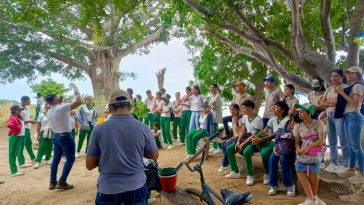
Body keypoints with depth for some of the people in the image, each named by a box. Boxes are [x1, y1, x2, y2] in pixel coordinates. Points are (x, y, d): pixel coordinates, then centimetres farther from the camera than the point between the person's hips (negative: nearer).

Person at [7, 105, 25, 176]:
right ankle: (14, 171, 2)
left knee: (15, 154, 16)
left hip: (19, 137, 10)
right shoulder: (13, 118, -15)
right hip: (15, 137, -10)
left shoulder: (18, 118, 14)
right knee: (12, 154, -2)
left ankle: (14, 170, 26)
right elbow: (9, 125, -32)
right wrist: (15, 129, -20)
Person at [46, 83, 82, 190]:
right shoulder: (62, 108, -18)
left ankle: (52, 182, 22)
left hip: (55, 136, 8)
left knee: (56, 159, 15)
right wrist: (75, 90, -11)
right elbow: (78, 102, -24)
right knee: (70, 159, 2)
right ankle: (62, 182, 2)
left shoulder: (49, 112, 7)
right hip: (65, 136, -8)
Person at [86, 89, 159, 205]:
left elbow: (89, 165, -2)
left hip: (108, 189, 0)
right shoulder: (142, 128, -9)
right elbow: (155, 156, 5)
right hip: (136, 187, 1)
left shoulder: (99, 129, -10)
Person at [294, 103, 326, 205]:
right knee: (299, 169, -20)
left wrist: (308, 148, -26)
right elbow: (297, 142, 3)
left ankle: (313, 197, -2)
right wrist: (299, 149, -20)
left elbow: (321, 140, -14)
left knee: (313, 170, -25)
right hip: (303, 150, 3)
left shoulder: (318, 123, -7)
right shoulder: (297, 126, 2)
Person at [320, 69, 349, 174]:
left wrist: (329, 101, -7)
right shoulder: (329, 89, 17)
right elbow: (321, 103, 11)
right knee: (332, 142, 10)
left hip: (340, 115, -6)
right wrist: (332, 104, -6)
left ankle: (345, 165, 7)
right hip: (329, 116, 6)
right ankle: (333, 164, 18)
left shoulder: (345, 87, -1)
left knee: (343, 141, -3)